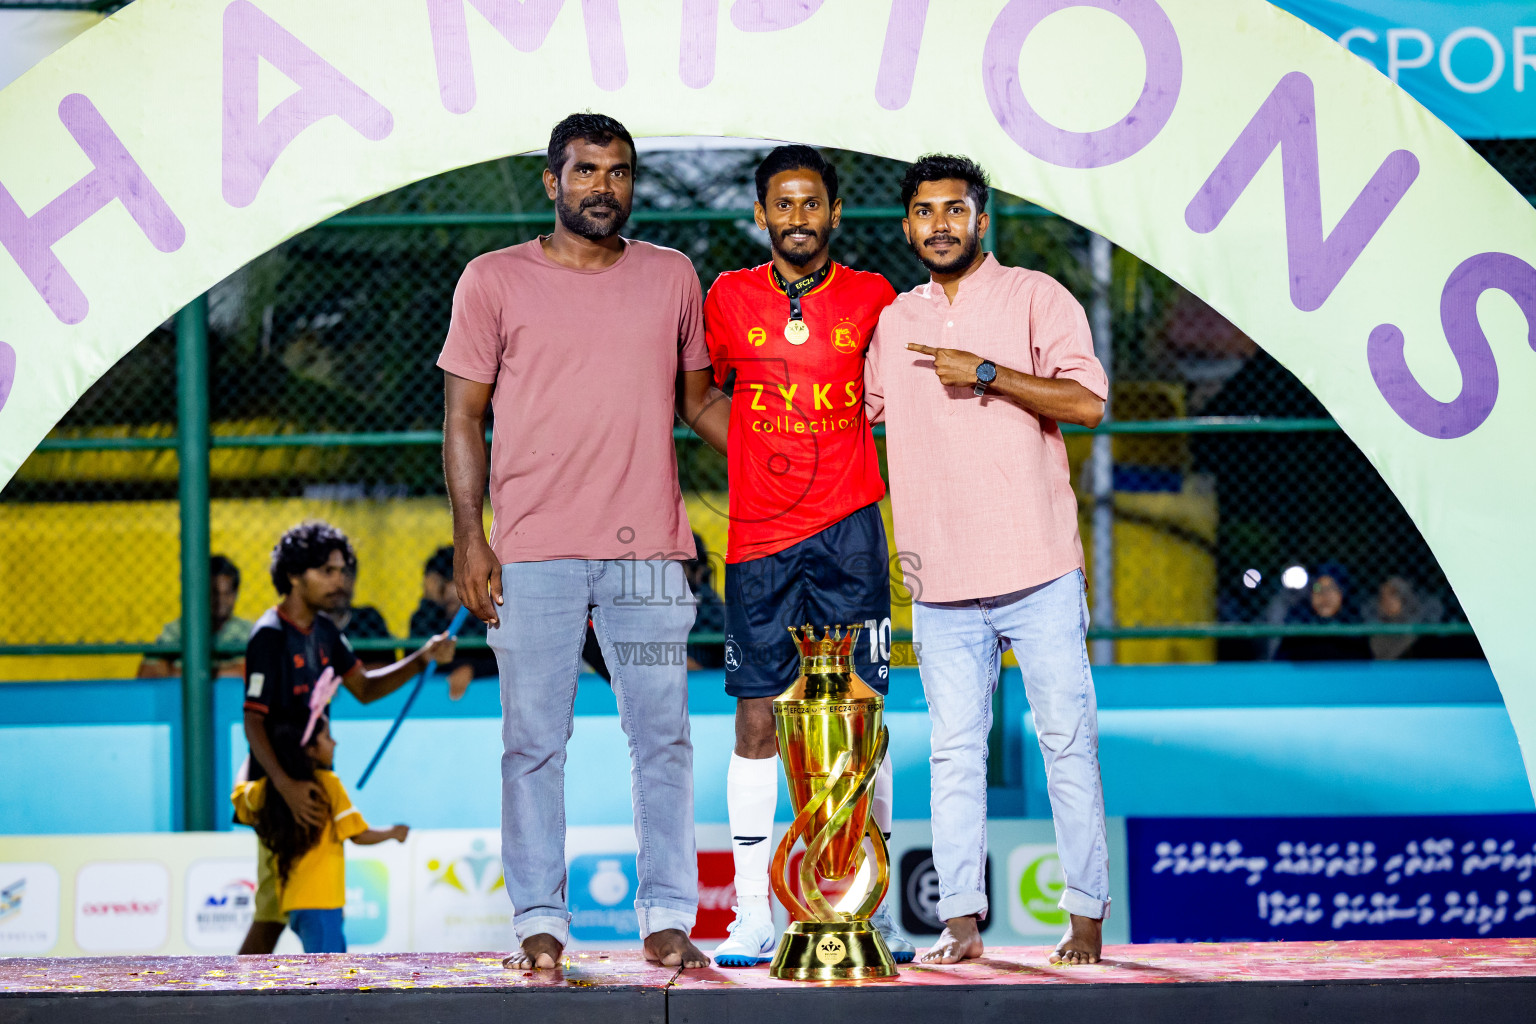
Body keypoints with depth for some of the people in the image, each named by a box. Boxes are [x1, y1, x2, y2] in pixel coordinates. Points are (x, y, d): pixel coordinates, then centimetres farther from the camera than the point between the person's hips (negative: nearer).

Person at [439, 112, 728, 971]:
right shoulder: (495, 280, 4)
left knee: (664, 738, 0)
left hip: (648, 550, 2)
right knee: (535, 742, 0)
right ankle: (540, 923, 6)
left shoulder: (673, 278, 12)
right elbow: (465, 415, 4)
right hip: (533, 551, -2)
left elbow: (699, 398, 21)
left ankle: (668, 920, 5)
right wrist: (469, 537, -3)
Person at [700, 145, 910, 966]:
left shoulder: (872, 298, 3)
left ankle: (873, 911, 3)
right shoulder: (731, 299, 5)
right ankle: (753, 916, 5)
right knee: (758, 720, 1)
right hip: (757, 537, 1)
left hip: (847, 530, -1)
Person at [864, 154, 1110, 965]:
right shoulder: (893, 323, 15)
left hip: (1037, 570, -4)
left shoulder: (1034, 298, 2)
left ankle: (1086, 916, 3)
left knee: (1066, 740, -2)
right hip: (941, 581, 4)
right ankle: (960, 920, 3)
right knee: (955, 751, 2)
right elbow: (854, 411, 30)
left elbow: (1087, 402, -10)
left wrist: (986, 373, -14)